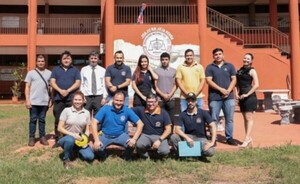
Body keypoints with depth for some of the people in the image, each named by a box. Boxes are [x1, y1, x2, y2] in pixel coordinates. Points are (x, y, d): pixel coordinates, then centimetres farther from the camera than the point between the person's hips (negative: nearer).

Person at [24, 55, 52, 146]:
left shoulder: (49, 73, 7)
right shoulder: (31, 73, 3)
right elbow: (27, 87, 1)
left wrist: (51, 100, 4)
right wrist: (27, 100, -6)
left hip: (44, 101, 1)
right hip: (33, 101, -1)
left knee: (42, 120, 9)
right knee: (33, 119, 4)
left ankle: (42, 137, 15)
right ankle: (32, 138, 10)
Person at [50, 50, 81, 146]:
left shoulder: (75, 70, 12)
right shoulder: (56, 69, 14)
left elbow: (77, 83, 0)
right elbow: (52, 82, 3)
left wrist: (68, 91, -14)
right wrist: (60, 90, -14)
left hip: (71, 98, -1)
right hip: (58, 98, 1)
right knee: (58, 120, 3)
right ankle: (57, 140, 9)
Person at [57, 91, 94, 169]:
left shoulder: (86, 113, 2)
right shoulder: (66, 111, -7)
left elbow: (87, 130, 6)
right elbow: (60, 128, -9)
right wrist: (72, 134, -20)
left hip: (80, 140, 3)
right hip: (67, 138, -3)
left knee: (90, 157, -18)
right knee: (70, 140, -40)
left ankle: (77, 150, 17)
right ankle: (66, 159, -11)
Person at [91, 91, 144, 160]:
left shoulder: (127, 111, -9)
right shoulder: (105, 109, -12)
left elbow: (140, 124, -8)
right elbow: (94, 123, -15)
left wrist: (134, 138, -22)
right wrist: (96, 140, -26)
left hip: (121, 135, 1)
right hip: (105, 135, -1)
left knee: (132, 144, -26)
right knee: (97, 147, -28)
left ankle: (126, 158, 12)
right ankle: (103, 156, 12)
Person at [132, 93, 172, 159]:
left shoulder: (163, 113, -3)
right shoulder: (141, 110, 0)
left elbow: (168, 130, -3)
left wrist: (160, 140, -16)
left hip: (159, 136, 0)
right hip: (145, 135, 1)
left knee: (164, 151, -31)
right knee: (139, 144, -35)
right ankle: (145, 157, 2)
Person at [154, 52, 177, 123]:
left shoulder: (174, 71, 10)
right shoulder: (156, 70, 4)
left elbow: (175, 85, 7)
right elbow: (155, 85, 1)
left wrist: (170, 95, -7)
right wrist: (163, 95, -9)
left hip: (171, 99, 2)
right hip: (159, 99, -2)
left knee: (171, 119, 4)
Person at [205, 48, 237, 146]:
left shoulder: (230, 66, 11)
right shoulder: (210, 67, 5)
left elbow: (234, 79, 6)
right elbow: (209, 81, -5)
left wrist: (228, 91, -9)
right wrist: (221, 89, -13)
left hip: (228, 97, 2)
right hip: (214, 97, -2)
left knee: (229, 118, 5)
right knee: (213, 119, 1)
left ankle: (229, 138, 14)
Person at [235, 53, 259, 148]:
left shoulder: (252, 71, -4)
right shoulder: (239, 71, 14)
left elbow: (256, 85, -13)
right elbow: (237, 84, 17)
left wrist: (247, 94, -17)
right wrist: (237, 94, 2)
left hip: (249, 96, -7)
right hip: (241, 97, 7)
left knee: (249, 118, -5)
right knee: (245, 118, 10)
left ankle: (247, 139, -6)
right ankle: (249, 138, 18)